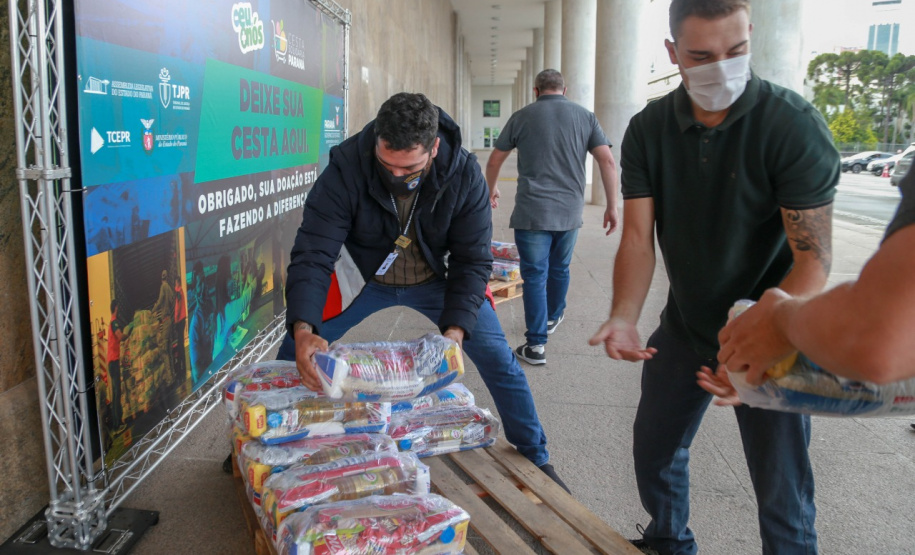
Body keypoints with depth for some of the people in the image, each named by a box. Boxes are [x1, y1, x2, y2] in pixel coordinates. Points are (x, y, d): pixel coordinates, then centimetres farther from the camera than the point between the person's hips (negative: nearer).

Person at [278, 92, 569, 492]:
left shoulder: (464, 174, -25)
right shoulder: (345, 169, -29)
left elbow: (473, 261, -21)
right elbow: (312, 256, -32)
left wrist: (455, 331, -35)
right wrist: (304, 331, -48)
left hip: (436, 280, 1)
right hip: (363, 279, 0)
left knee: (498, 358, -5)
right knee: (294, 355, -6)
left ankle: (536, 459, 18)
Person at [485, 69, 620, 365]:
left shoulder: (522, 116, 3)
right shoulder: (585, 116, 6)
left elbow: (494, 162, 10)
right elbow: (607, 161, -2)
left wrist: (491, 190, 28)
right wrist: (612, 206, 2)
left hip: (532, 212, -3)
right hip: (570, 211, 3)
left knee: (535, 275, 1)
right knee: (560, 269, 21)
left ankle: (536, 344, 0)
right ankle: (552, 317, 42)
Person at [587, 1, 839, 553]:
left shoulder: (795, 125, -20)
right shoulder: (649, 130, -7)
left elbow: (814, 259, -23)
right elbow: (638, 238, -10)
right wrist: (623, 319, -27)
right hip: (686, 323, 5)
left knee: (782, 489, 3)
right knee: (654, 447, 19)